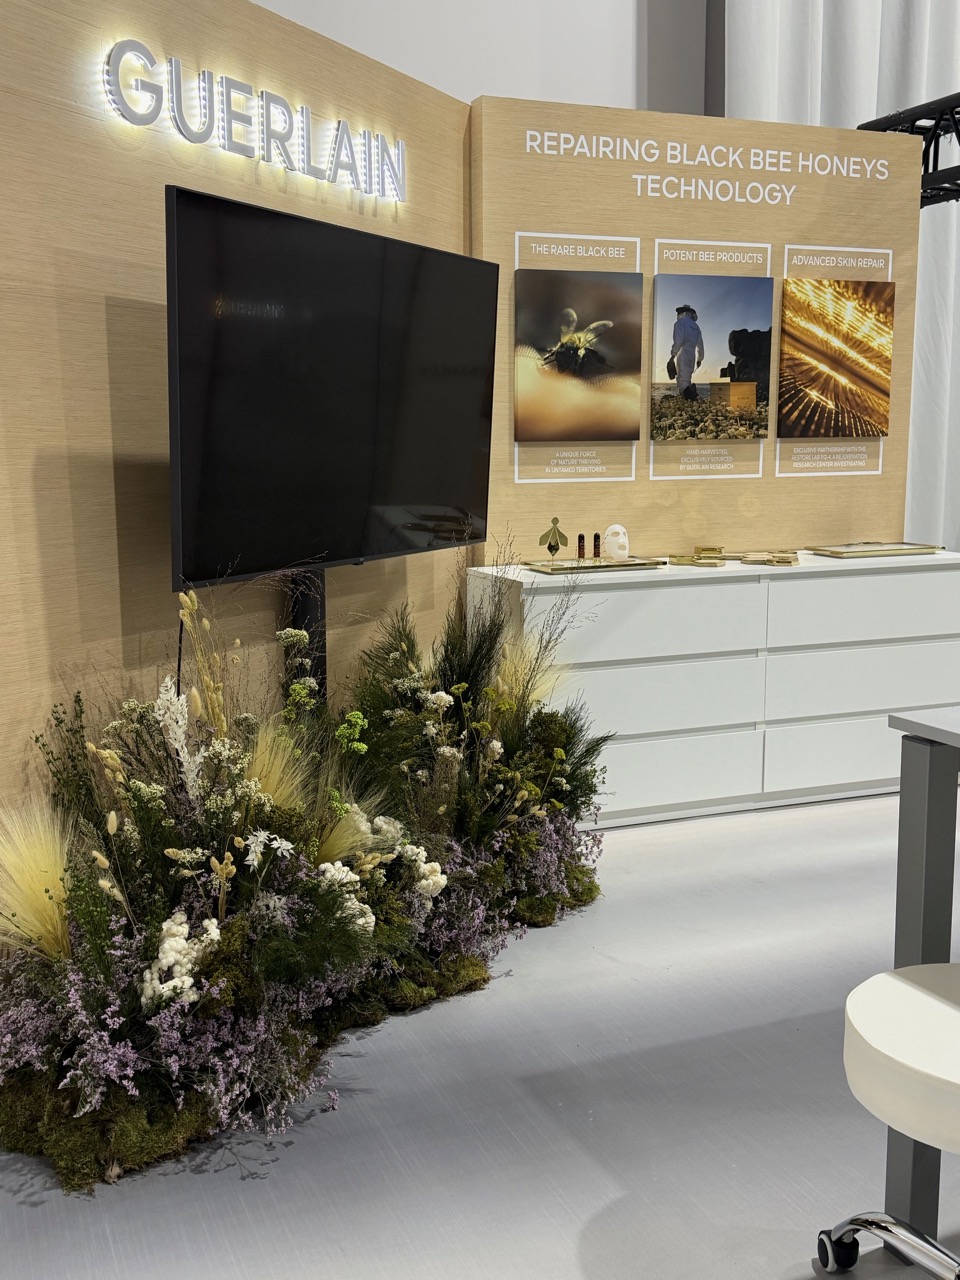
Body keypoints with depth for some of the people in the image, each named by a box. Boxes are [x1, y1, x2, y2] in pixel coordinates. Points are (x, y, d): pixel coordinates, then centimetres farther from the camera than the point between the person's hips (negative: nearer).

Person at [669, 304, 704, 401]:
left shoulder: (680, 323, 1)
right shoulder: (695, 326, 22)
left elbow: (678, 340, -14)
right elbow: (700, 345, 24)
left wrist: (673, 354, -14)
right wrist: (699, 359, 32)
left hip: (682, 354, -7)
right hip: (693, 356, 7)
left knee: (683, 379, -15)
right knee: (688, 378, 17)